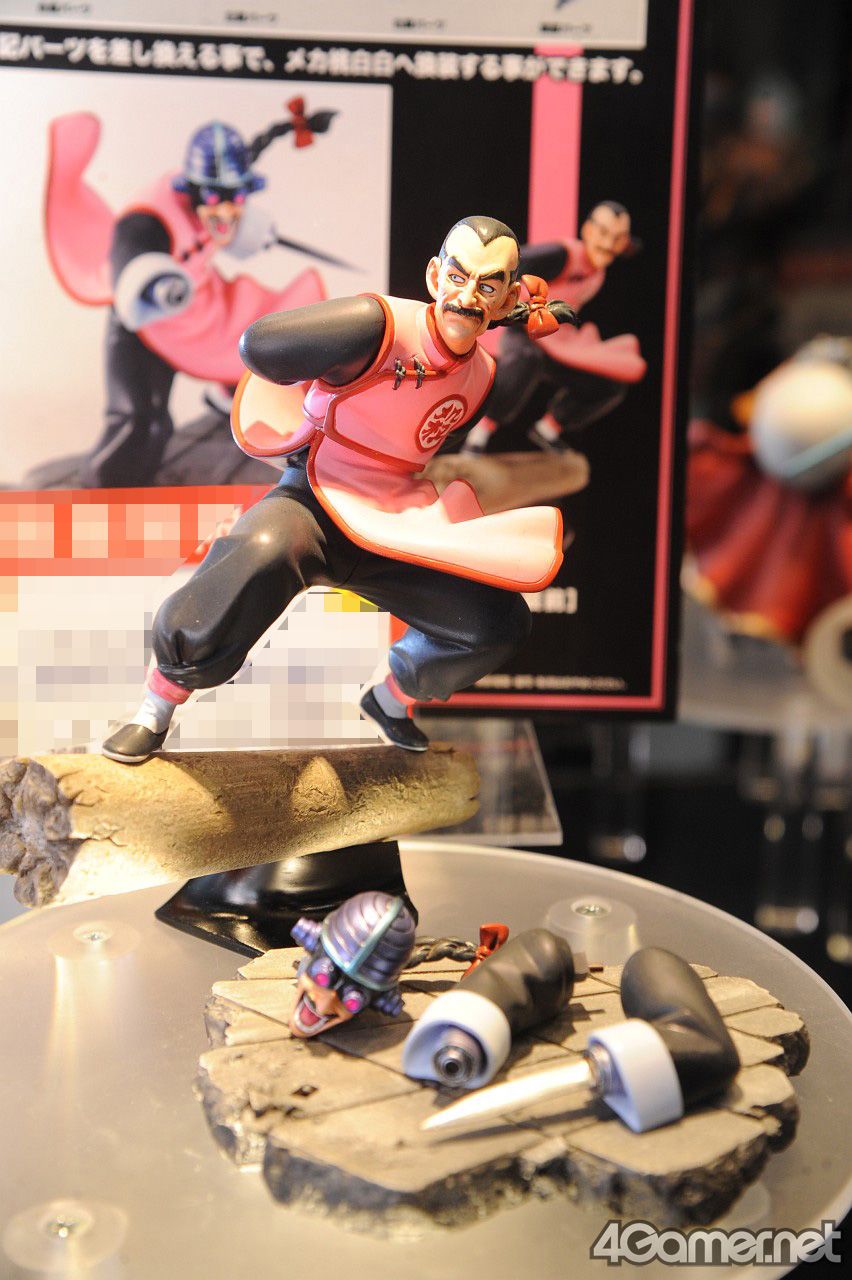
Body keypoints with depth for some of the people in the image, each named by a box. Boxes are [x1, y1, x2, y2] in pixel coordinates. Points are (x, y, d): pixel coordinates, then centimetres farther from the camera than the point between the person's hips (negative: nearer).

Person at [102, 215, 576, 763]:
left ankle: (390, 700, 29)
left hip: (395, 527, 7)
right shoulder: (381, 325, -20)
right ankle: (158, 709, -20)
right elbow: (258, 344, -24)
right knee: (264, 554, -40)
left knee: (501, 623, 1)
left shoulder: (485, 373, 2)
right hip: (312, 502, -6)